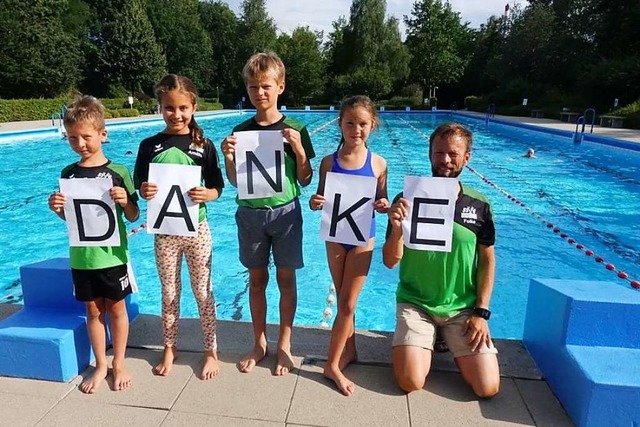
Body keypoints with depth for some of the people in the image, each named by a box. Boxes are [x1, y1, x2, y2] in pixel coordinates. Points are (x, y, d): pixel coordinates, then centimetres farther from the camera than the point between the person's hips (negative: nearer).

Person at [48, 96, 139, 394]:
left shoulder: (118, 173, -8)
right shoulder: (68, 174, 2)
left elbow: (133, 217, -4)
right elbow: (69, 217, 11)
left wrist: (125, 201, -23)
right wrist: (57, 208, -10)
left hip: (112, 255, -3)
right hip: (81, 257, 3)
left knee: (116, 308, 11)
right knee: (93, 310, 14)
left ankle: (119, 363, 29)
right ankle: (100, 365, 31)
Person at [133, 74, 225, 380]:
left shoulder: (204, 145, -4)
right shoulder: (150, 145, -1)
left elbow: (217, 188, -2)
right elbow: (141, 187, 4)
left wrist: (206, 194, -23)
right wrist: (145, 191, -18)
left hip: (197, 228, -1)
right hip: (165, 230, 2)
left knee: (202, 291, 9)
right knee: (169, 292, 15)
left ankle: (211, 350, 26)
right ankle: (169, 347, 35)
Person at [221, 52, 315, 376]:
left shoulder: (295, 130, -3)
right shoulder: (241, 131, 3)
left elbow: (305, 180, -2)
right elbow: (235, 182, 5)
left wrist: (298, 149, -17)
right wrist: (228, 157, -13)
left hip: (285, 212, -2)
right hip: (250, 213, 2)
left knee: (285, 278, 7)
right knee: (257, 278, 12)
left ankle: (284, 343, 24)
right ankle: (259, 343, 28)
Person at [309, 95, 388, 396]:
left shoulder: (378, 164, -5)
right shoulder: (329, 162, -4)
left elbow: (381, 201, 3)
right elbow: (321, 199, 1)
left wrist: (384, 206, -19)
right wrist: (314, 203, -21)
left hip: (363, 237, -1)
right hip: (335, 237, 1)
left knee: (347, 303, 3)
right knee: (344, 301, 13)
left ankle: (332, 363, 16)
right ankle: (348, 350, 32)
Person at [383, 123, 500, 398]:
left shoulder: (479, 205, -2)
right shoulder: (408, 199, -8)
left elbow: (487, 260, 5)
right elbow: (390, 262, -10)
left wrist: (481, 311, -2)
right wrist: (397, 228, -29)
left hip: (464, 308, 2)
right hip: (416, 303, -1)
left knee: (488, 387, -6)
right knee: (410, 382, -15)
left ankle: (449, 342, 22)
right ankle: (425, 340, 17)